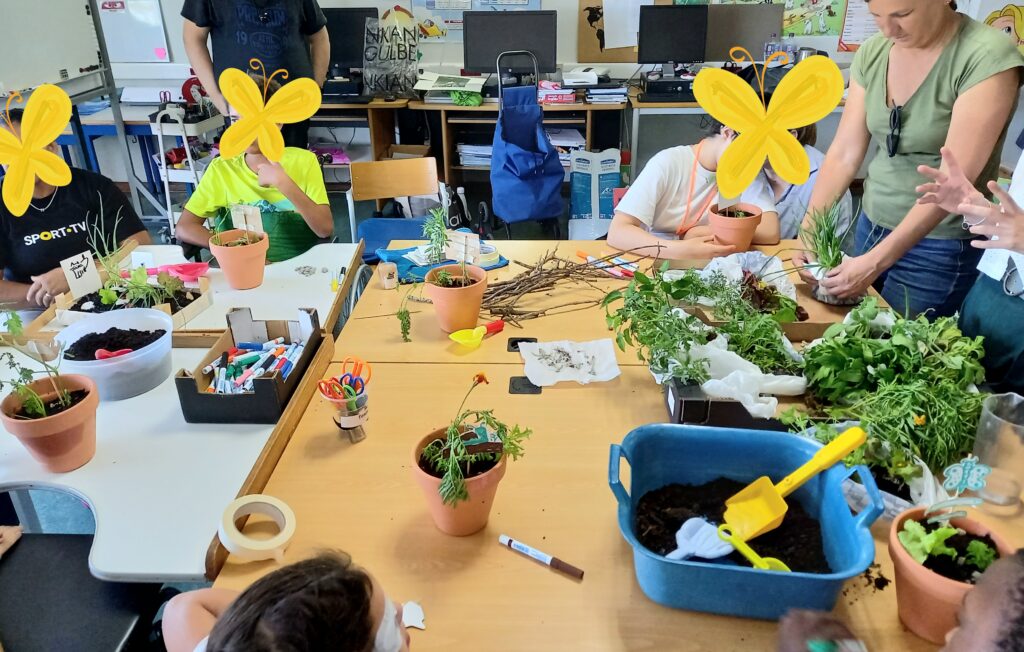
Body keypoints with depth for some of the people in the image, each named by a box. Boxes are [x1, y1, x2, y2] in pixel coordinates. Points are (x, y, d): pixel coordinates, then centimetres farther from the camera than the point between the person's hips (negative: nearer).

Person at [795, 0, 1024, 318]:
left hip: (940, 246, -5)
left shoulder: (988, 57, -19)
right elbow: (844, 153, -2)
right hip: (872, 226, 5)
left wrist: (875, 261, -29)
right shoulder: (872, 53, -2)